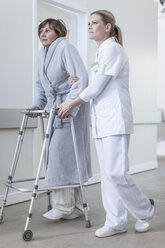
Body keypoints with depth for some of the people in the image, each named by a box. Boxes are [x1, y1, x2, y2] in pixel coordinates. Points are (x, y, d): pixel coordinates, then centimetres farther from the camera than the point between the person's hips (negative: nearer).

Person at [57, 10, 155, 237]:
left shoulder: (113, 49, -7)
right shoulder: (101, 52, 21)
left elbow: (98, 86, -13)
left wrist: (72, 104, -5)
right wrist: (79, 82, 3)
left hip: (115, 119, -9)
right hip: (102, 121, 9)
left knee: (116, 172, -11)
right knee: (107, 174, 7)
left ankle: (145, 210, 13)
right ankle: (116, 222, 15)